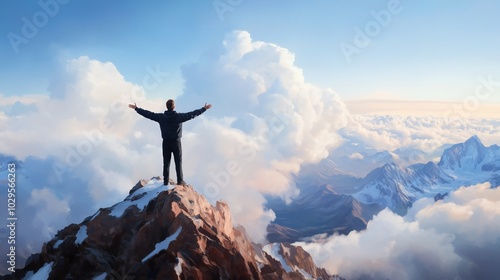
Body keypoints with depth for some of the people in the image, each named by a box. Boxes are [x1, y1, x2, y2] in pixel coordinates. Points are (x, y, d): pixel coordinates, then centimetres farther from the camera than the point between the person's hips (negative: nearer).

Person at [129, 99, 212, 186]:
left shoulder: (161, 117, -8)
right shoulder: (179, 116, -13)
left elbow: (148, 114, -4)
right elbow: (192, 114, -11)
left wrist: (136, 108, 7)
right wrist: (204, 109, -3)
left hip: (166, 143, 2)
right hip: (176, 143, -2)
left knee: (166, 162, 10)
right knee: (178, 162, 8)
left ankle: (166, 181, 16)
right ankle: (180, 181, 12)